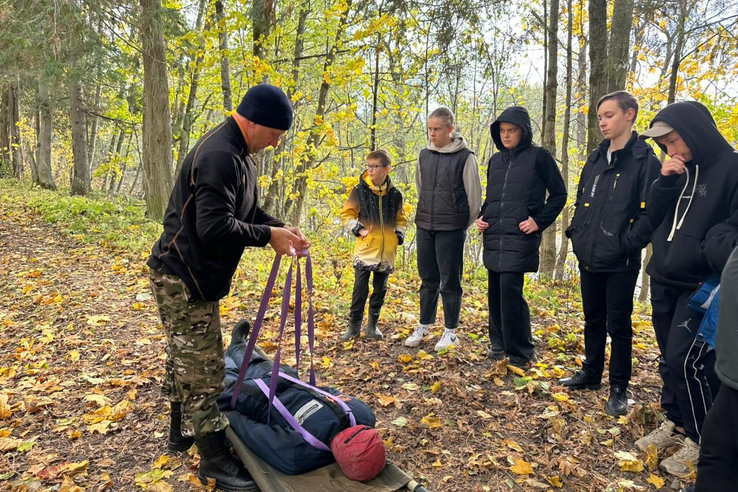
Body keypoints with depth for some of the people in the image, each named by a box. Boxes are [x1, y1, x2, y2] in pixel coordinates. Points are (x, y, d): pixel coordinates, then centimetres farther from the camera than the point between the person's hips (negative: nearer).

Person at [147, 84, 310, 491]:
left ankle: (181, 432, 39)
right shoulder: (220, 157, -24)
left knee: (185, 357, 21)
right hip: (184, 278, -11)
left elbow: (246, 212, 16)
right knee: (202, 365, -2)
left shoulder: (238, 155, 10)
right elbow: (215, 227, -29)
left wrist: (279, 228, -1)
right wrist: (268, 236, -19)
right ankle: (213, 459, 11)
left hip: (195, 274, 11)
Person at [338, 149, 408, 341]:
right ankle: (354, 325, 15)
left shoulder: (395, 194, 3)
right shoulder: (360, 190, -4)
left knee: (380, 290, 12)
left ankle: (372, 325, 26)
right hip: (365, 250, -3)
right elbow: (346, 214, 2)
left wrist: (399, 235, 3)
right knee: (360, 289, 1)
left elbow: (401, 219, 16)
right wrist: (358, 230, -9)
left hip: (387, 252, 3)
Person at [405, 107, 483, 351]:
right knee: (428, 279, 14)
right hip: (424, 227, 5)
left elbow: (474, 195, -4)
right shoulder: (424, 155, 7)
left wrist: (464, 224, 3)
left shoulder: (464, 157, -9)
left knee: (450, 281, 3)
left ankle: (451, 332, 16)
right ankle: (424, 326, 26)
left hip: (451, 229, -5)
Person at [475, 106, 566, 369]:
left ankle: (520, 352, 0)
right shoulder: (496, 160, 15)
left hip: (520, 237, -6)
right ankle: (499, 344, 22)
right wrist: (481, 216, 7)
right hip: (493, 238, 6)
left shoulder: (539, 156, -1)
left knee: (510, 289, -13)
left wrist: (539, 221, -9)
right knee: (495, 291, 9)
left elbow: (559, 195, 1)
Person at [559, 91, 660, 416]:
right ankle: (591, 373, 33)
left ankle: (619, 389, 19)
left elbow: (650, 212, -14)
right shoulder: (595, 159, 12)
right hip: (589, 258, 6)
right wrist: (576, 234, 7)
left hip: (620, 262, -6)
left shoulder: (645, 160, -9)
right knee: (593, 319, 18)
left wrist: (627, 244, -19)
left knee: (618, 325, 4)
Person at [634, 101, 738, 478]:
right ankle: (674, 422, 29)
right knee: (670, 359, 13)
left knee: (687, 361, -8)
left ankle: (700, 440, 10)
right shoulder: (678, 172, 10)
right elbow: (654, 220, 5)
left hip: (699, 286, -6)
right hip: (664, 281, 7)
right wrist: (664, 182, -8)